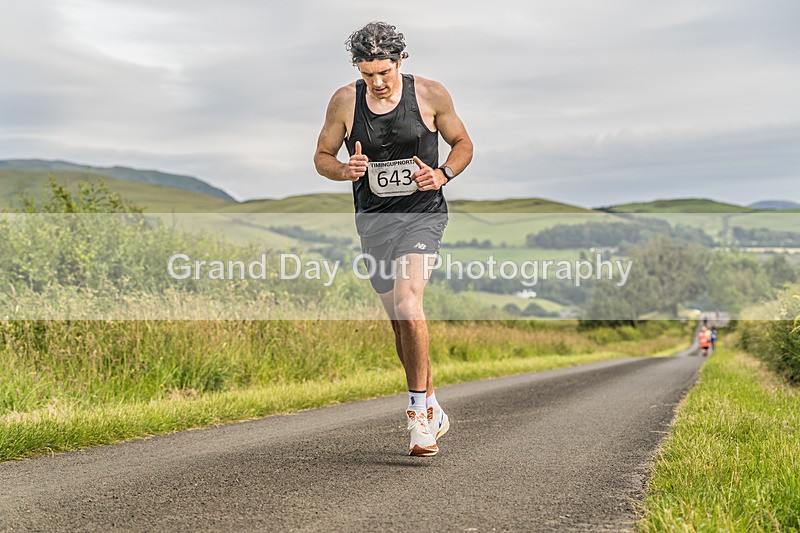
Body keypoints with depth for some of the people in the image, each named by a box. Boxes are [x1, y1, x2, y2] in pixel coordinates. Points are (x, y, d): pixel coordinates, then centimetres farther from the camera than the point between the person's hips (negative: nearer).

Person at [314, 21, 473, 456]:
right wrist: (345, 171, -14)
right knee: (400, 321, 8)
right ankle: (433, 413, 26)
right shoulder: (344, 101, -2)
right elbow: (322, 157, 8)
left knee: (407, 302, -24)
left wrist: (442, 175, -11)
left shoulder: (431, 94, -5)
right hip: (374, 219, 3)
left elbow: (462, 143, 9)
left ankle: (419, 411, -12)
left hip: (423, 213, -3)